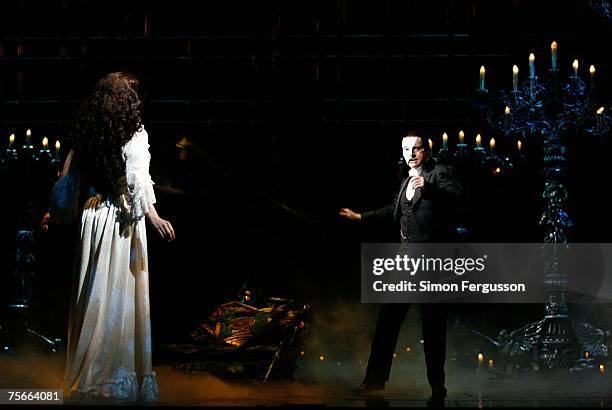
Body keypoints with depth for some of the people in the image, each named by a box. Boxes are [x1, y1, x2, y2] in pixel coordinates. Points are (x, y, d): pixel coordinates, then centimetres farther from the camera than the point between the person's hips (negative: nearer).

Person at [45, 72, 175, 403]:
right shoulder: (134, 134, -6)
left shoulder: (86, 134, 8)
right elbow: (137, 180, -17)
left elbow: (69, 177, 14)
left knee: (92, 293, 10)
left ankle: (85, 373, 17)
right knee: (120, 294, -1)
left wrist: (54, 213, 24)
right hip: (122, 221, -5)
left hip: (92, 218, 5)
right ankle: (117, 375, 2)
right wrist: (152, 216, -22)